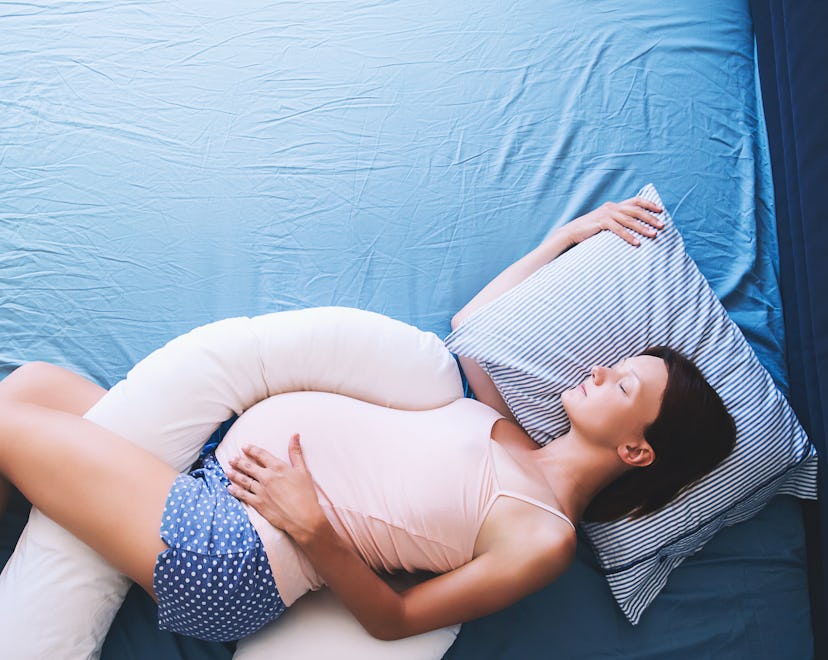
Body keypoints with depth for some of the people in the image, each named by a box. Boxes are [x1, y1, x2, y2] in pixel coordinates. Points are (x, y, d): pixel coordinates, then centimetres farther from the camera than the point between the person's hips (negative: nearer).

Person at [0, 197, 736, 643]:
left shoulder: (544, 537, -14)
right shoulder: (513, 434, 8)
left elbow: (395, 619, -11)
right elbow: (469, 324, 22)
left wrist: (312, 526, -24)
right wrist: (565, 238, 19)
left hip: (221, 555, -8)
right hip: (223, 471, 8)